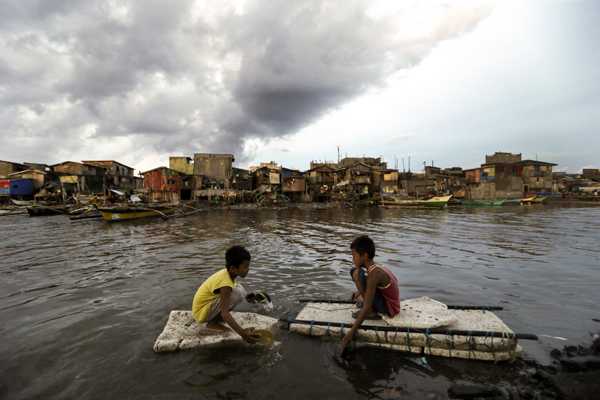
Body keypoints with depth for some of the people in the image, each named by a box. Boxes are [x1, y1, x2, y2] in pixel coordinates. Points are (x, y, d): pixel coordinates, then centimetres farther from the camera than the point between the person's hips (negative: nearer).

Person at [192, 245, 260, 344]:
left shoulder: (226, 272, -4)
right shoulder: (225, 283, -29)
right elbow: (224, 313, -35)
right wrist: (242, 333, -42)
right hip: (201, 313, -9)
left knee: (239, 289, 4)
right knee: (238, 293, -26)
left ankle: (214, 318, 7)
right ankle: (213, 322, -9)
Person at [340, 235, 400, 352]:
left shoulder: (374, 274, -27)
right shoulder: (376, 268, 0)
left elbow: (366, 307, -31)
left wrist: (351, 333, -28)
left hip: (389, 309, -9)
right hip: (389, 303, 9)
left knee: (357, 273, -26)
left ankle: (371, 313, -11)